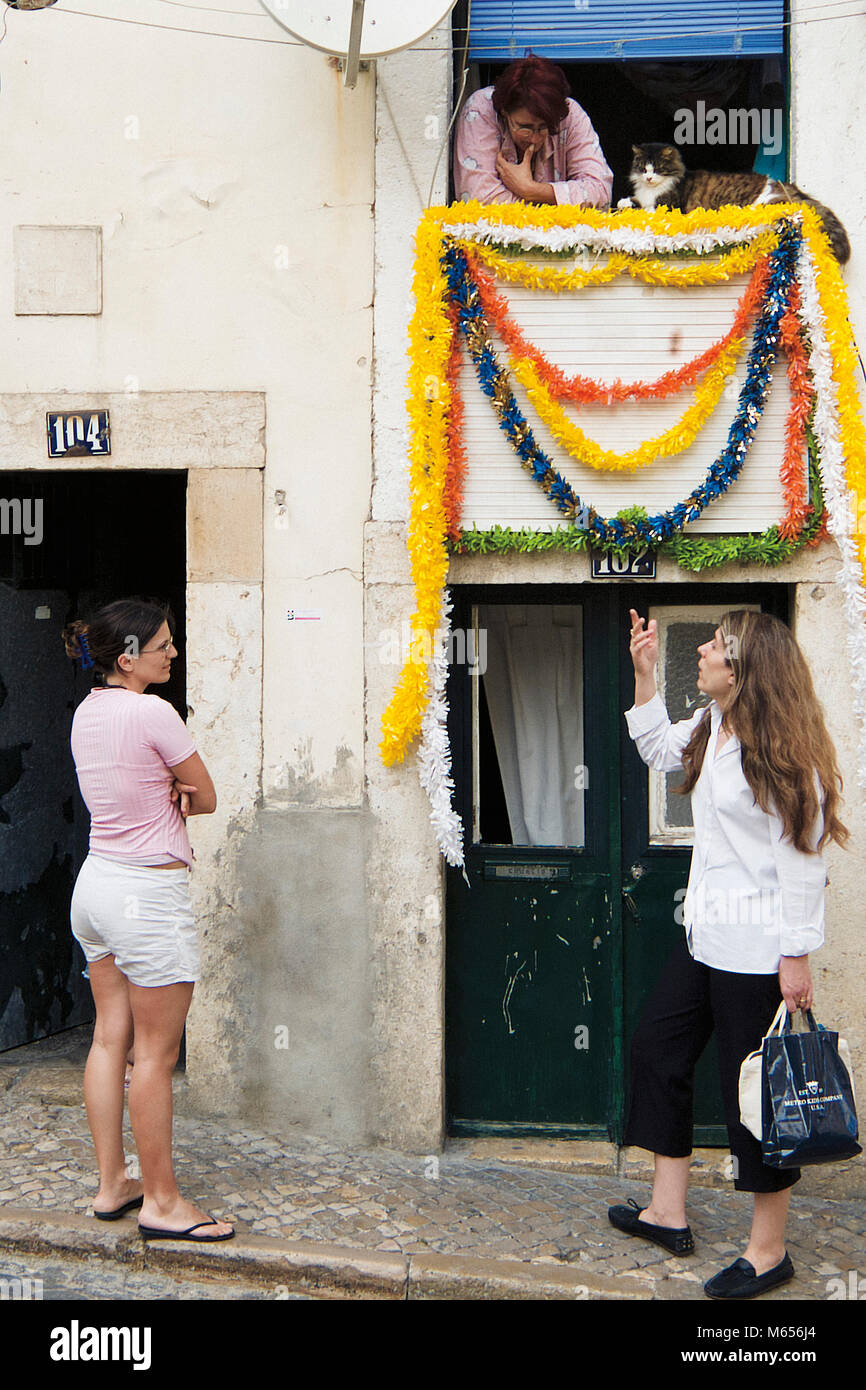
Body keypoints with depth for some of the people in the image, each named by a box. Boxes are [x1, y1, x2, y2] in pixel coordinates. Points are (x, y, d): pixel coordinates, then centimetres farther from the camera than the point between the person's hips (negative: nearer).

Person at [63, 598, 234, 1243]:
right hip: (148, 893, -9)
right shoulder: (153, 713, -17)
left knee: (111, 1038, 14)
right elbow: (207, 799, -8)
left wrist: (164, 791, -5)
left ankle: (111, 1183, 22)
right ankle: (161, 1201, 9)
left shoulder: (87, 712, 8)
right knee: (156, 1053, 0)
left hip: (97, 881, 9)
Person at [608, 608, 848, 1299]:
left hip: (757, 950, -10)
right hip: (705, 937, 10)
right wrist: (645, 671, 17)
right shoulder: (710, 726, 7)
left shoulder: (782, 749, -19)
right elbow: (658, 747, 29)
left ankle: (769, 1252, 17)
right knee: (657, 1047, 16)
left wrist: (797, 957, -19)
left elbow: (803, 858, -19)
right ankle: (668, 1214, 29)